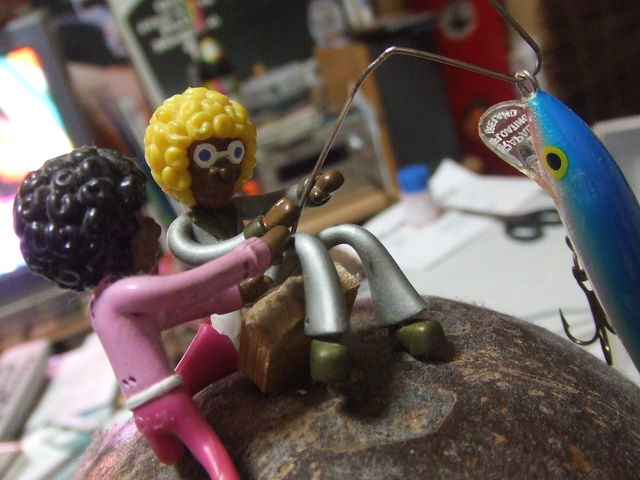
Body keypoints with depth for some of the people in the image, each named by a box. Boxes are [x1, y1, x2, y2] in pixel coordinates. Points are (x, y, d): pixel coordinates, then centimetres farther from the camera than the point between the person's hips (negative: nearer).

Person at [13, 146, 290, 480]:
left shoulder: (101, 303, 12)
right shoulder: (127, 292, -18)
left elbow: (179, 308, 18)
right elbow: (196, 287, -18)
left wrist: (242, 294, 20)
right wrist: (260, 250, -8)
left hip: (145, 413, 8)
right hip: (168, 404, -8)